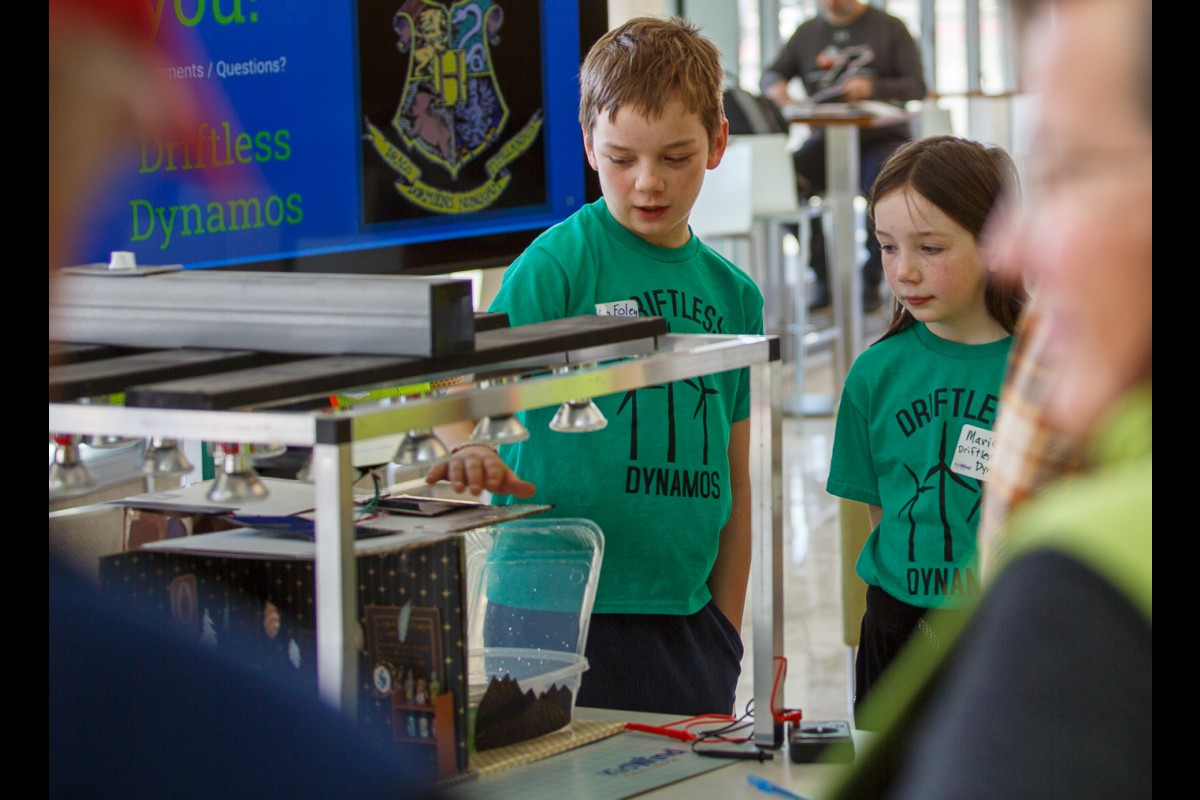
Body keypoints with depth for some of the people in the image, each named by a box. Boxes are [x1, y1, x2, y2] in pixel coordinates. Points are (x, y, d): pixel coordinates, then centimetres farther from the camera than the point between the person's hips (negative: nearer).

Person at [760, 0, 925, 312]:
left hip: (880, 137, -3)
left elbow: (916, 87, -5)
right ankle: (823, 278, -15)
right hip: (826, 140, 3)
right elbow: (772, 74, 14)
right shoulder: (807, 32, 14)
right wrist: (775, 86, -13)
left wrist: (873, 88, -24)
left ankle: (871, 283, -18)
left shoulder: (889, 29, 3)